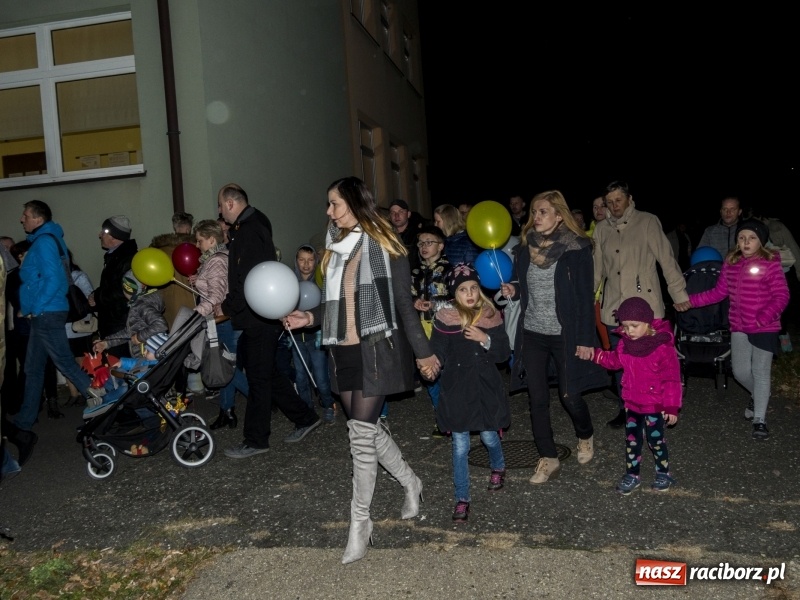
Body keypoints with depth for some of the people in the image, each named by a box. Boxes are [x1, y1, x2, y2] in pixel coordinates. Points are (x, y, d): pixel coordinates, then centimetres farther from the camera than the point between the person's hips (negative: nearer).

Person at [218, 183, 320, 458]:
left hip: (258, 318, -10)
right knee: (266, 373, 16)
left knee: (259, 377, -1)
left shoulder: (250, 231, -17)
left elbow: (248, 280, -23)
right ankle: (304, 417, 25)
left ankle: (255, 440, 10)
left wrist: (226, 307, -13)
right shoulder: (247, 227, 16)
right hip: (256, 317, 10)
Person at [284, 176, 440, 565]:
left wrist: (423, 352, -5)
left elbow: (404, 304, -6)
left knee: (361, 432, -5)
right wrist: (311, 317, -1)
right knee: (367, 429, 13)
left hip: (375, 348, -7)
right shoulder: (335, 247, 12)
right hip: (342, 351, 7)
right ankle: (410, 484, 36)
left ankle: (360, 521, 9)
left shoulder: (384, 247, -7)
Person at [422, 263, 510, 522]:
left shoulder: (491, 316, -2)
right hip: (456, 389, -1)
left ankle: (498, 468, 48)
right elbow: (437, 352, -8)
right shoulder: (445, 318, -6)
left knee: (489, 436, 13)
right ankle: (462, 498, 18)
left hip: (486, 386, 1)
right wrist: (429, 368, -28)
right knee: (460, 447, 3)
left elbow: (504, 353, -1)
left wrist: (485, 339, -18)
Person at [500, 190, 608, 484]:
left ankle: (585, 436, 35)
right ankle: (548, 459, 18)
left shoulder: (576, 247, -9)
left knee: (569, 395, 3)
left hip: (564, 333, -4)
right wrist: (512, 290, -8)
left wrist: (585, 338, -11)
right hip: (532, 333, 4)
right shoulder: (526, 246, 5)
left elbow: (585, 295, -9)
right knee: (537, 398, 5)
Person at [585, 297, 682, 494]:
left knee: (656, 440, 10)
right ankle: (632, 475, 28)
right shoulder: (625, 343, -4)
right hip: (632, 402, 6)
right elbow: (615, 360, 15)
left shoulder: (663, 347, -23)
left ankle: (664, 473, 32)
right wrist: (596, 355, 0)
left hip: (655, 405, -5)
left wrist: (671, 406, -16)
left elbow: (672, 379, -18)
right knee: (632, 439, 14)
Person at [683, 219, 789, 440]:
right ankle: (757, 395, 41)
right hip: (739, 326, 5)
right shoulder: (730, 263, 4)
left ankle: (760, 419, 10)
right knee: (740, 371, 9)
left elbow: (781, 296, -13)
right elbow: (719, 292, 10)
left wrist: (763, 318, -25)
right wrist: (690, 300, 3)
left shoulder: (770, 264, -11)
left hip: (765, 328, -5)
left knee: (760, 372, 0)